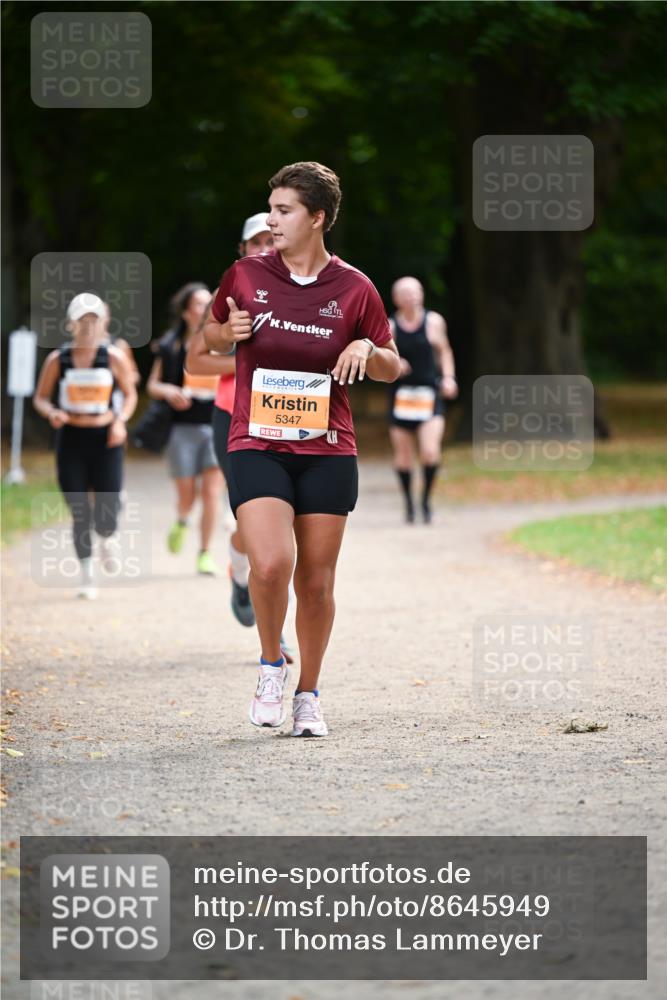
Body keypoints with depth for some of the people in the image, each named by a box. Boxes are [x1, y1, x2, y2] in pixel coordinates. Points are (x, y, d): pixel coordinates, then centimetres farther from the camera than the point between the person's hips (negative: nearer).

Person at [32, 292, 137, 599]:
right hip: (71, 439, 0)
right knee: (80, 513, -1)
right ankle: (86, 575, 16)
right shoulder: (58, 360, -1)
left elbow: (130, 394, 10)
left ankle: (108, 539, 30)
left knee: (107, 516, -7)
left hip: (105, 439, 0)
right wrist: (51, 412, -14)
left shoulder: (113, 358, -1)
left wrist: (121, 421, -6)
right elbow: (40, 398, 8)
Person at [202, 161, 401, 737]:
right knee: (271, 563, -21)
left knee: (317, 582, 4)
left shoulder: (354, 289, 1)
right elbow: (212, 337, 19)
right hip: (256, 446, -1)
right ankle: (272, 665, 5)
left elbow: (391, 369, 11)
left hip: (327, 451, 1)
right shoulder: (246, 276, 3)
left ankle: (308, 696, 21)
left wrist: (366, 349, -11)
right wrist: (229, 333, -4)